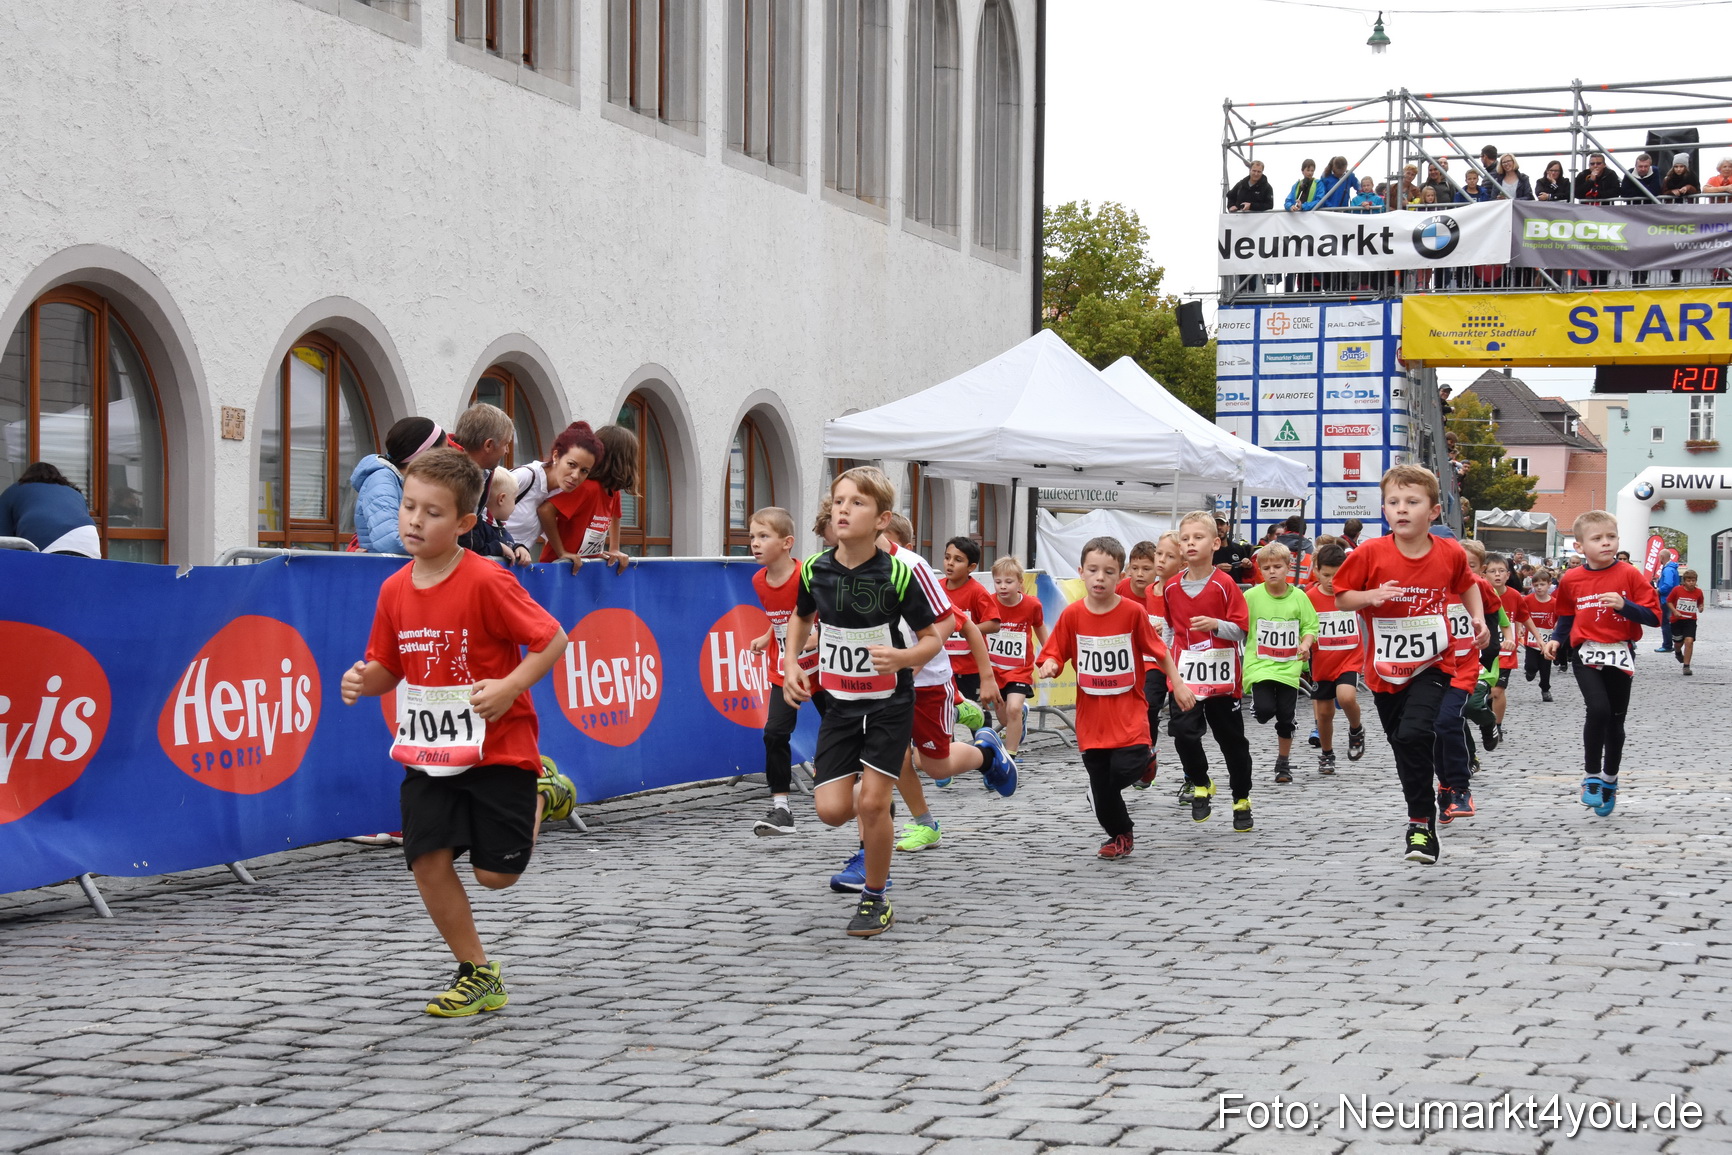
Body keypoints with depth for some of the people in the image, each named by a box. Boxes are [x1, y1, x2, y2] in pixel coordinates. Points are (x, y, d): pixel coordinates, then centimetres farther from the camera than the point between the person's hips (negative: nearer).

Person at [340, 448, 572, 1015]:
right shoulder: (394, 590, 2)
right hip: (427, 751, 5)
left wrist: (509, 687, -24)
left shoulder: (487, 582, -16)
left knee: (495, 873, 0)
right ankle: (479, 975, 11)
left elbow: (552, 639, -12)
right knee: (428, 860, -6)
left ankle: (538, 794, 31)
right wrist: (365, 681, -10)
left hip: (496, 748, -5)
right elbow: (389, 668, 12)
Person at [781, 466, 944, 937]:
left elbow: (932, 638, -8)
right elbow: (801, 617, 16)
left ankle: (875, 899, 10)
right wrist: (791, 664, 1)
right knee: (831, 809, -5)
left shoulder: (897, 575, -17)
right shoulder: (814, 570, -7)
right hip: (840, 701, 3)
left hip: (890, 702, -3)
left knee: (872, 803, -10)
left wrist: (903, 658, -29)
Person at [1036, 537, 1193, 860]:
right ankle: (1120, 835, 34)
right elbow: (1055, 655, 0)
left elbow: (1159, 650, 3)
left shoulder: (1134, 612, -8)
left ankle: (1144, 758, 16)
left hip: (1128, 711, -2)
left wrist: (1178, 684, 3)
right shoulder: (1072, 615, -4)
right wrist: (1049, 666, -22)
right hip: (1091, 716, 2)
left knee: (1125, 769, -21)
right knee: (1101, 790, 8)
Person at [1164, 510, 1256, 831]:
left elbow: (1241, 630, -9)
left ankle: (1242, 800, 23)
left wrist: (1215, 624, -25)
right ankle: (1200, 784, 11)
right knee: (1183, 732, -13)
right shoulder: (1171, 587, 4)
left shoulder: (1224, 584, -8)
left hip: (1222, 676, -3)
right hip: (1184, 677, 3)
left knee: (1232, 740, 7)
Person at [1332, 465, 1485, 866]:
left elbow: (1466, 583, 17)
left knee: (1415, 733, -23)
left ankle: (1421, 823, -12)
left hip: (1431, 666, -2)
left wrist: (1478, 616, 3)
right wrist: (1371, 596, -21)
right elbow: (1341, 597, -3)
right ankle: (1423, 822, 36)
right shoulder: (1370, 554, -11)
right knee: (1403, 746, 14)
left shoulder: (1450, 553, -6)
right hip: (1386, 669, 2)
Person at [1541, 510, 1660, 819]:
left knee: (1615, 719, 10)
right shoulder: (1571, 580, 1)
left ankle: (1610, 780, 31)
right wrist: (1556, 640, 3)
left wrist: (1624, 605, -21)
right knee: (1598, 709, -21)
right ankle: (1592, 776, -5)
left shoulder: (1629, 574, -5)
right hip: (1586, 654, 0)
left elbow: (1653, 616, -7)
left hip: (1621, 655, 0)